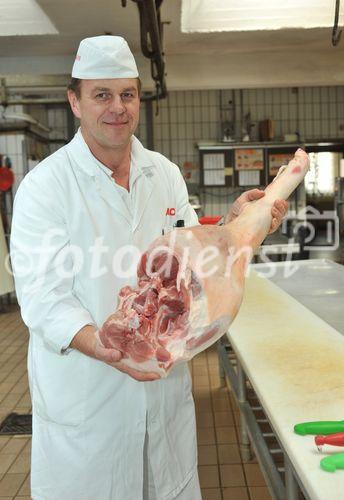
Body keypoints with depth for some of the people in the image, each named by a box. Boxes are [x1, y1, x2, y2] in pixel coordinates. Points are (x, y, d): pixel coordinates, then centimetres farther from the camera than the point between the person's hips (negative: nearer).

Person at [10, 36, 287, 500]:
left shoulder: (165, 173, 3)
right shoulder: (44, 186, -13)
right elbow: (43, 297, -17)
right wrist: (101, 347, -34)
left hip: (165, 381, 5)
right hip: (83, 395, -4)